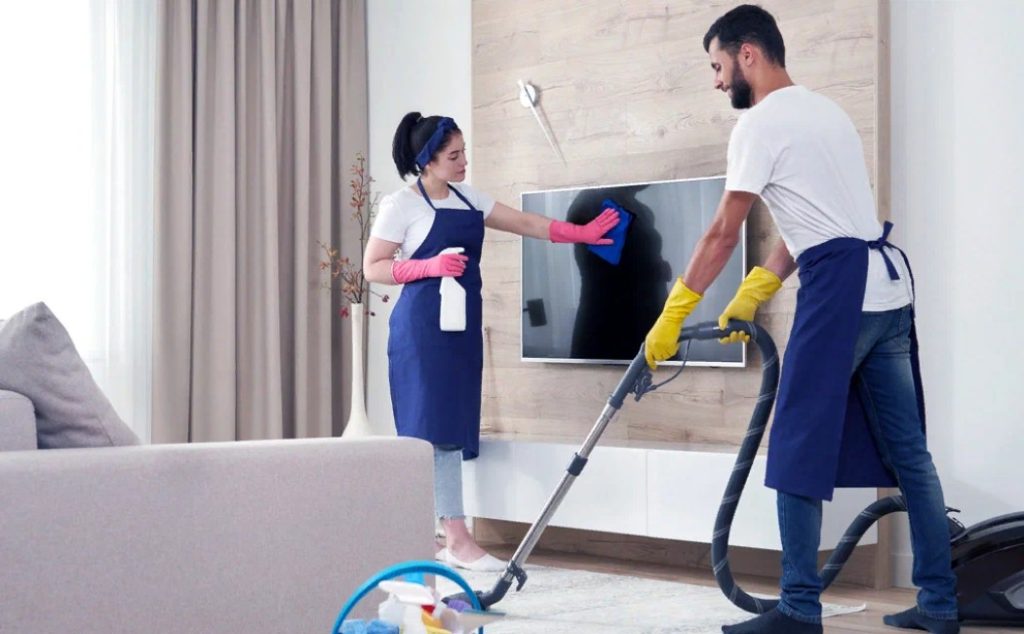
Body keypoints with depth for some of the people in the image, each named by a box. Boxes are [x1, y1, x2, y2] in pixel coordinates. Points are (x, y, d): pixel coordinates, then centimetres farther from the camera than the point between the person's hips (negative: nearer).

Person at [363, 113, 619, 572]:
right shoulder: (401, 205, -6)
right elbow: (372, 268, -7)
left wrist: (580, 234, 9)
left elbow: (524, 223, 16)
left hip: (462, 325, 8)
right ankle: (457, 539, -12)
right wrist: (430, 266, -19)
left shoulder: (467, 199, 15)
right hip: (424, 326, -8)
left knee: (454, 425, 5)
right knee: (437, 424, -10)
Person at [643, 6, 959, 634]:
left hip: (839, 288, -9)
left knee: (800, 451, -3)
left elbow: (723, 235, -8)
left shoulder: (763, 122, -6)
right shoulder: (827, 111, 22)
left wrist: (670, 319, -3)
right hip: (890, 285, 9)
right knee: (908, 451, 10)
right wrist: (752, 294, 18)